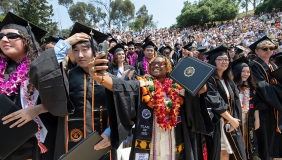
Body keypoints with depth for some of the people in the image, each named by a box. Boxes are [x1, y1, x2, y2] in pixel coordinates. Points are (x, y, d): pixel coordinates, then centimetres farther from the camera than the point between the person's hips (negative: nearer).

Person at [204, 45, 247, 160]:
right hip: (217, 124, -6)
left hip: (231, 124, 7)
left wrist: (234, 120, -7)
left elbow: (236, 102, 7)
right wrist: (231, 119, -11)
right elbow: (215, 103, -18)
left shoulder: (229, 81, 13)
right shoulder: (209, 80, -11)